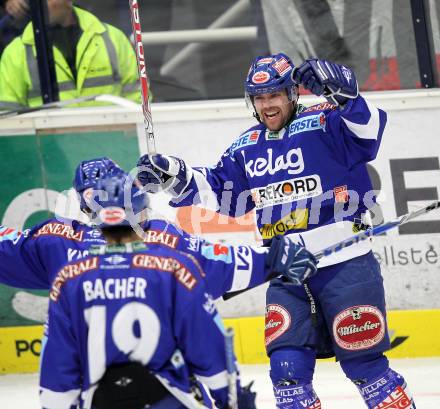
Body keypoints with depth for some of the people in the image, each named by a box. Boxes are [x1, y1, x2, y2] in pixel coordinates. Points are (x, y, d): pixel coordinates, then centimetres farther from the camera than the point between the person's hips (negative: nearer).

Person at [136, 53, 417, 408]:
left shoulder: (321, 125, -7)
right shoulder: (248, 147, 12)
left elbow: (368, 129, -23)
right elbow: (216, 190, 19)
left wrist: (342, 93, -39)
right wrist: (173, 176, 7)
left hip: (344, 265, -6)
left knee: (363, 364, -3)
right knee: (287, 367, -1)